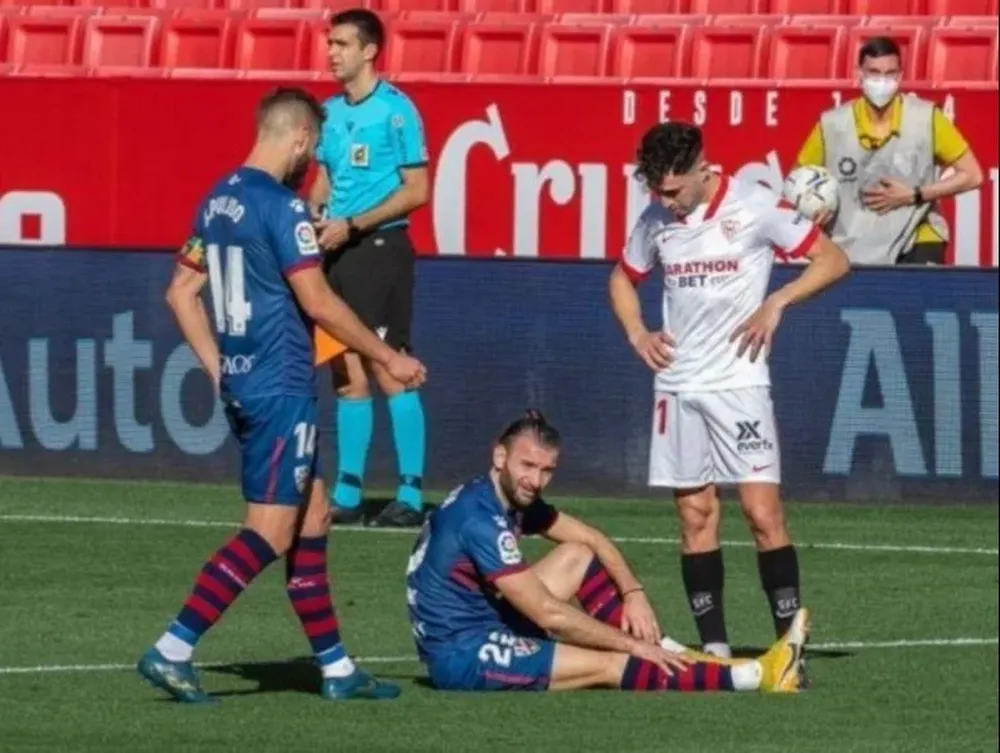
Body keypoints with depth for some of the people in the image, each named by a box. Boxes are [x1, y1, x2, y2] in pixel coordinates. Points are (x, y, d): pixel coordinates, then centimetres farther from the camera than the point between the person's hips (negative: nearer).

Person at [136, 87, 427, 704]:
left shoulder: (219, 202, 11)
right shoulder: (282, 206, -16)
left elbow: (182, 292, 16)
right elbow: (317, 302, -18)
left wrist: (219, 369, 19)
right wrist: (388, 358, -9)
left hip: (241, 384, 10)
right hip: (282, 390, -10)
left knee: (312, 519, 15)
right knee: (270, 533, -8)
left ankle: (335, 666, 19)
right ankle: (173, 650, -14)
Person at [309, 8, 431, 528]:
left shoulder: (396, 111, -9)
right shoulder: (331, 112, 12)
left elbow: (416, 191, -11)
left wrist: (352, 224, -16)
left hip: (379, 247, -7)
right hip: (337, 252, 7)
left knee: (389, 371, -9)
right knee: (347, 376, 8)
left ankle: (411, 495, -6)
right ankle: (347, 495, 11)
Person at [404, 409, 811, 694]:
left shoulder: (513, 495, 4)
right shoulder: (479, 519, -25)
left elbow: (591, 538, 16)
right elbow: (550, 616, -25)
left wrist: (633, 593, -1)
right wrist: (631, 643, -17)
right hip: (461, 656, -10)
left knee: (579, 555, 10)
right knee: (609, 666, -16)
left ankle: (672, 655, 5)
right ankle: (757, 677, -15)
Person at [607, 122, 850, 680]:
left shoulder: (754, 207, -8)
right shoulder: (656, 220, 6)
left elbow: (833, 260, -4)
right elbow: (624, 279, 25)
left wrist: (776, 302, -15)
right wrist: (637, 334, 7)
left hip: (739, 382, -5)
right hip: (678, 384, 5)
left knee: (763, 513, -10)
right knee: (696, 516, 5)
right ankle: (714, 647, 9)